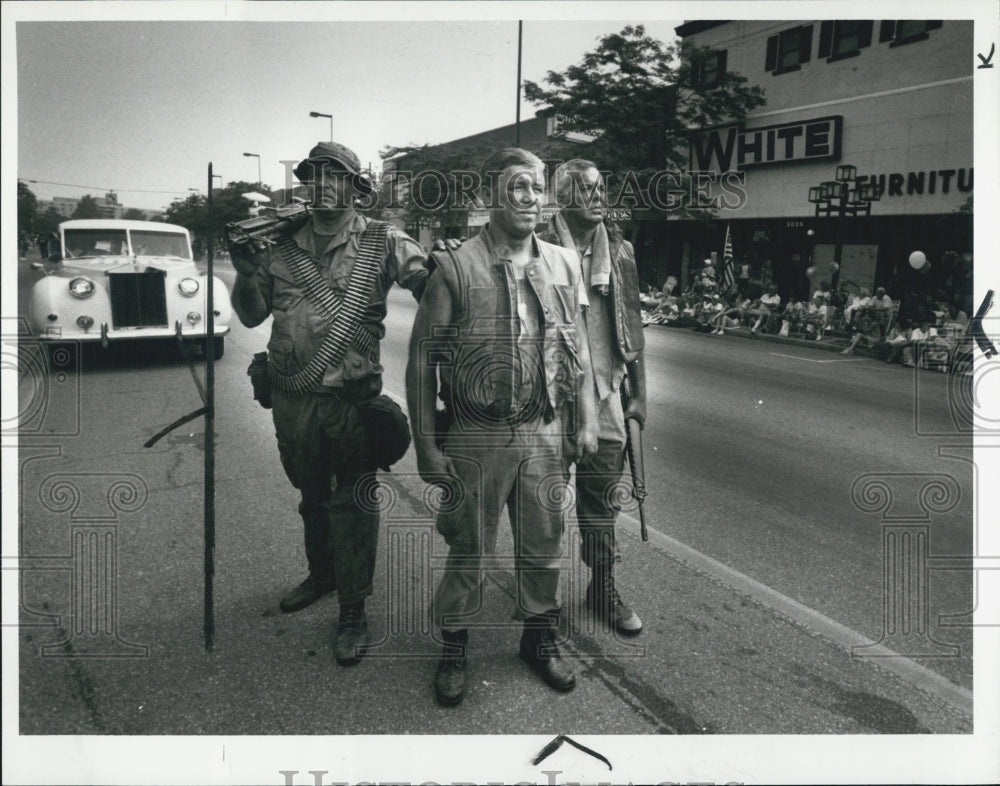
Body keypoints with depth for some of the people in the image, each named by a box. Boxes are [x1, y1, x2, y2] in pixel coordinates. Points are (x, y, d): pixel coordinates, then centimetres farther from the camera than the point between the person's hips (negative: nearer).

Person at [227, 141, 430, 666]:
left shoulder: (379, 240, -4)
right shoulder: (282, 244, 8)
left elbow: (429, 280, -12)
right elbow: (252, 316, 13)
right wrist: (246, 273, -5)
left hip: (351, 398, -5)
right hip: (292, 399, 5)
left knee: (352, 504, 3)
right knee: (311, 495, 23)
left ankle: (353, 612, 17)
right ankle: (321, 573, 46)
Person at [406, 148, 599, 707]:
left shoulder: (564, 264, 5)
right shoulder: (456, 268, -8)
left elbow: (579, 349, 11)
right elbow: (422, 357, -7)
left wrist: (587, 421, 6)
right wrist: (426, 444, -9)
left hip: (546, 432, 4)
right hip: (478, 435, -3)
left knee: (544, 543, 15)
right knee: (470, 548, 9)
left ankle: (541, 636, 36)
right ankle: (455, 646, 30)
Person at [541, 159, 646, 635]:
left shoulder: (619, 251, 7)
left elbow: (631, 328, 11)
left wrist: (639, 393, 10)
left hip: (603, 393, 3)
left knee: (601, 498, 8)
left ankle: (603, 590, 22)